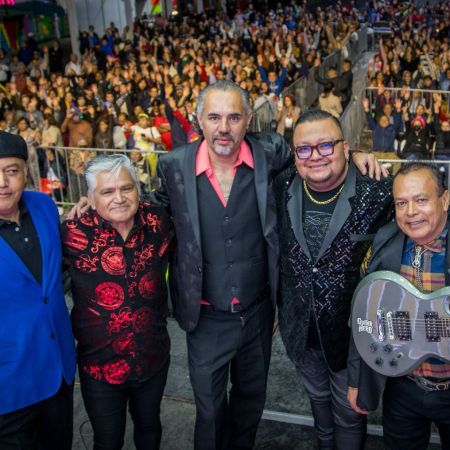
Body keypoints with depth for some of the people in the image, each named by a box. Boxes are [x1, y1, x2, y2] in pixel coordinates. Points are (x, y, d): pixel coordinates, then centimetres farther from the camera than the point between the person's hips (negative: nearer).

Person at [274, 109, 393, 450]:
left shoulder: (377, 194, -22)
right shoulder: (283, 188, -9)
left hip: (351, 329, -4)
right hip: (299, 328, 4)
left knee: (349, 412, 18)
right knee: (318, 397, 28)